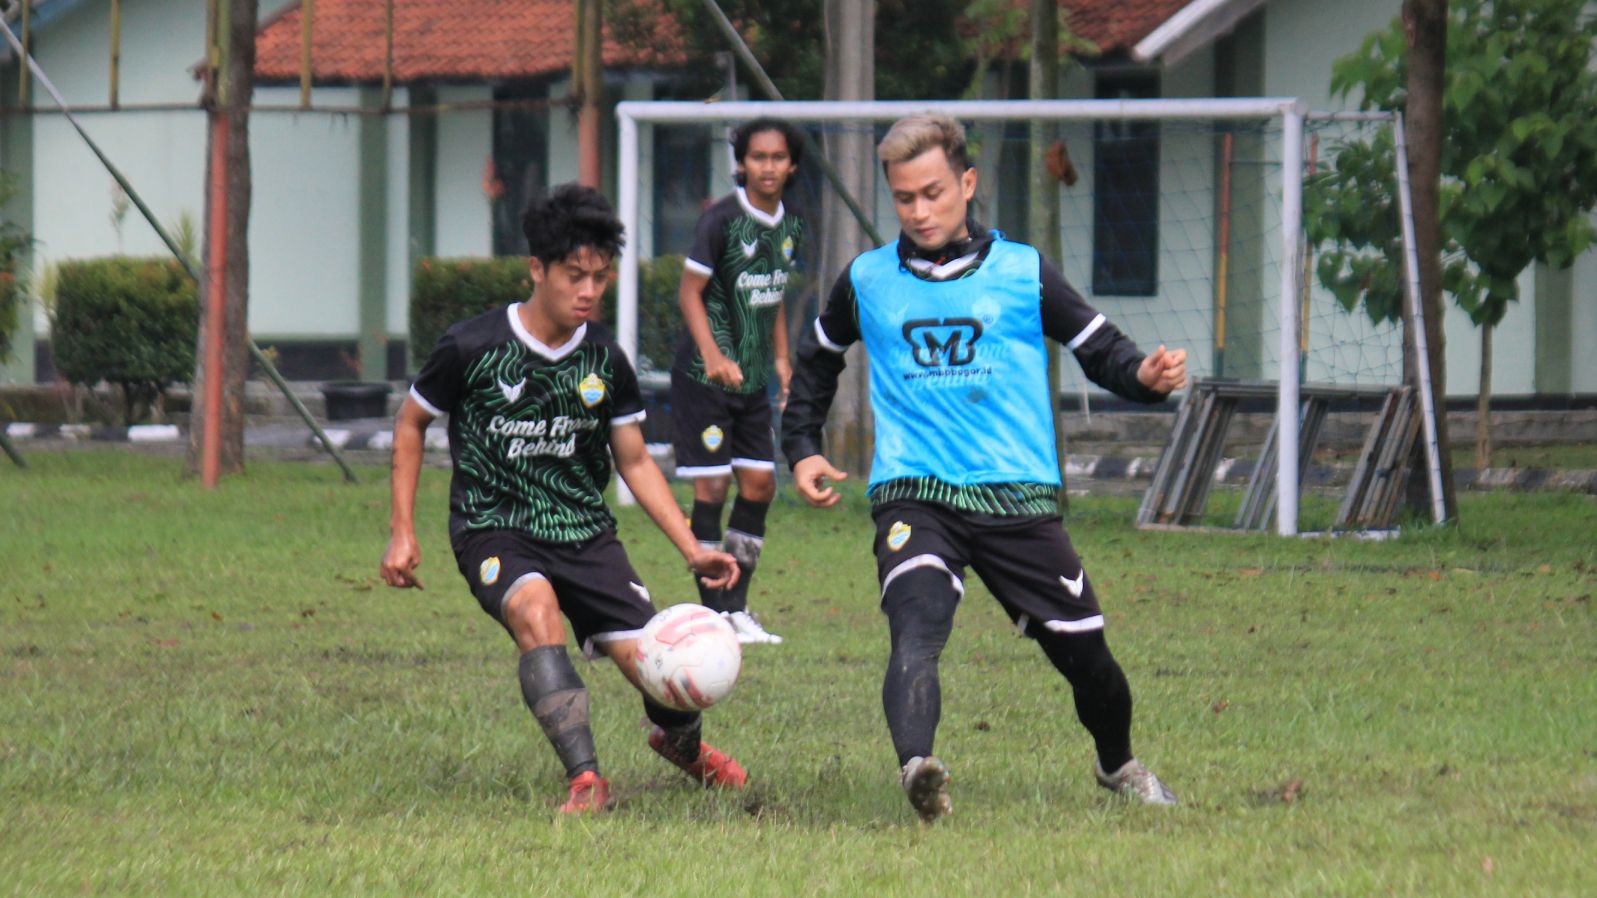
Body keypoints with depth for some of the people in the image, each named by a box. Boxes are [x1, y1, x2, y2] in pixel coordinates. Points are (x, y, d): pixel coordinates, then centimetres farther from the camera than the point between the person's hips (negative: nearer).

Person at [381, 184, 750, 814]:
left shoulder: (605, 361, 1)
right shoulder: (473, 348, -9)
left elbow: (634, 461, 12)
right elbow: (410, 424, 6)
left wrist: (693, 550, 3)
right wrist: (402, 531, 1)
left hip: (584, 531, 3)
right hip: (494, 529, -3)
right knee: (536, 610, -37)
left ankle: (681, 745, 30)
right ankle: (584, 780, -41)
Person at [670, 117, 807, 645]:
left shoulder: (789, 227, 8)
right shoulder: (722, 220, -13)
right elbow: (690, 291, -13)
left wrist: (781, 358, 13)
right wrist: (712, 356, -24)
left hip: (753, 379, 7)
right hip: (704, 377, -7)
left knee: (760, 483, 5)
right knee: (712, 486, -7)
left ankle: (737, 607, 14)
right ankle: (714, 613, -3)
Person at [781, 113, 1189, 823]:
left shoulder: (1023, 273, 6)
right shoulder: (867, 282, 11)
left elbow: (1100, 350, 7)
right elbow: (816, 359, 28)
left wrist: (1146, 375, -15)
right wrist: (802, 450, 17)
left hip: (1019, 495, 1)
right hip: (913, 497, -1)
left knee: (1082, 650, 5)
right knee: (916, 633, -29)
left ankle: (1119, 766, 35)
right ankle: (916, 767, -51)